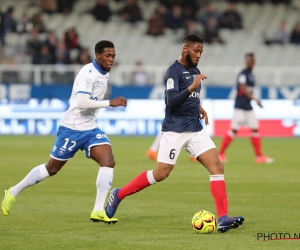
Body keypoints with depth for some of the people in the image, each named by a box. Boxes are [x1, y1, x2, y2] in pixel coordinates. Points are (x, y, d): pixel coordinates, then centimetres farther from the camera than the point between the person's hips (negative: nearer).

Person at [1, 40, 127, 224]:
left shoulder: (105, 74, 6)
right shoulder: (88, 73, -21)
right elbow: (82, 102, -33)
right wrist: (110, 103, -33)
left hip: (91, 129, 7)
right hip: (72, 128, -7)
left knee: (108, 162, -16)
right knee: (52, 168, 7)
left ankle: (98, 211, -16)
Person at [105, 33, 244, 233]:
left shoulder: (195, 71, 12)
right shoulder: (174, 71, -12)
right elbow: (171, 101, -25)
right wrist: (192, 88, -35)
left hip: (195, 130, 7)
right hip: (175, 131, -7)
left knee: (217, 167, -9)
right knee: (160, 174, -4)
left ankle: (223, 219, -13)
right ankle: (118, 195, 18)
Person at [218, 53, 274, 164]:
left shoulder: (251, 75, 14)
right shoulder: (243, 74, -12)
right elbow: (243, 89, -22)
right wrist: (255, 99, -28)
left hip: (248, 107, 9)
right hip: (240, 107, -9)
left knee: (255, 129, 5)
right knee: (234, 129, -8)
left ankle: (259, 156, 8)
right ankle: (221, 154, 1)